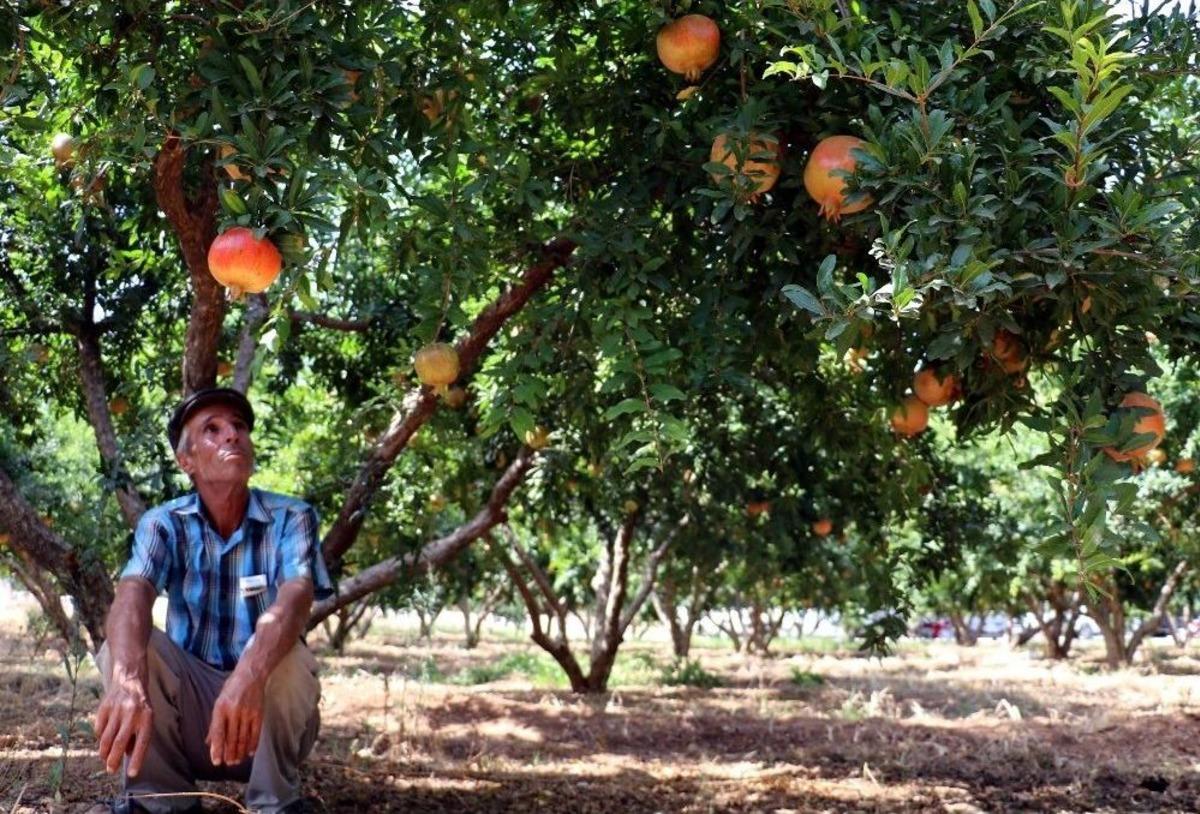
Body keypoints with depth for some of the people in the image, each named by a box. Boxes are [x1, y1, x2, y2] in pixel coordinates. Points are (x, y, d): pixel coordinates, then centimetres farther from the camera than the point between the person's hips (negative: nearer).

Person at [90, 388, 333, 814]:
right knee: (127, 645, -24)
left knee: (290, 659, -32)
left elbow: (296, 598, -30)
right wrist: (128, 682, -50)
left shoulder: (292, 518, -9)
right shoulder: (164, 523, -5)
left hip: (266, 705, -1)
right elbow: (132, 595, -26)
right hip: (189, 701, 1)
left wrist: (250, 675, -52)